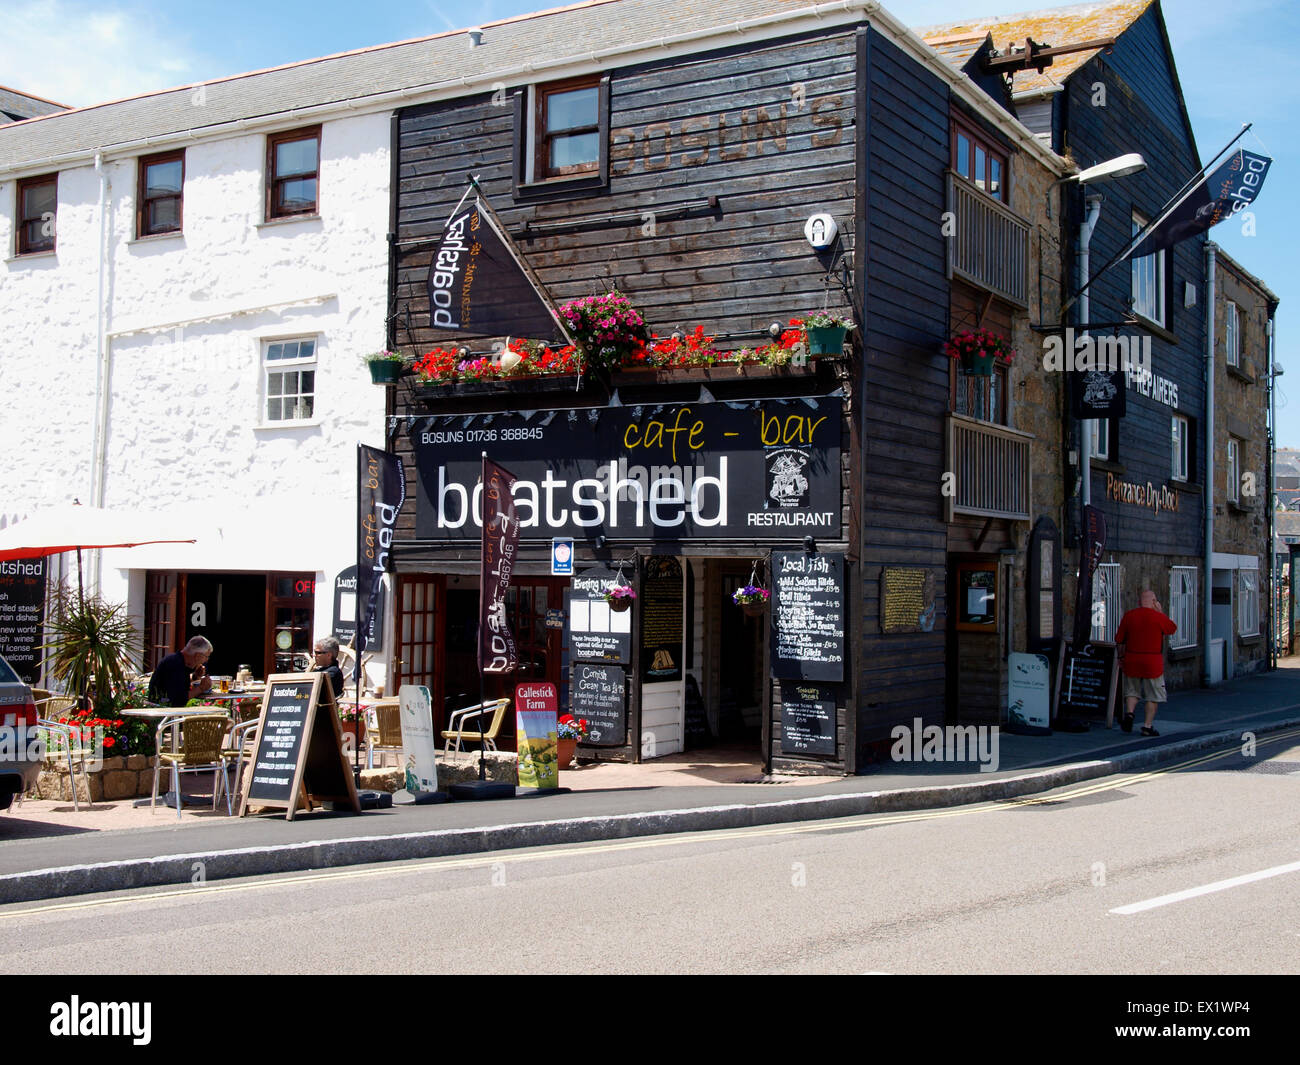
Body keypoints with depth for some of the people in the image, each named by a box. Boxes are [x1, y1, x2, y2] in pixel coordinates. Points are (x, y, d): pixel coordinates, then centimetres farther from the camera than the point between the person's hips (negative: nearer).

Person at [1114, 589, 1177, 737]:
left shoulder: (1128, 615, 1)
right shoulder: (1159, 617, -8)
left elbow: (1119, 640, 5)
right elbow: (1173, 628, 12)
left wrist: (1121, 657, 17)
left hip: (1131, 660, 3)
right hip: (1153, 661, -3)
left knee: (1132, 691, 17)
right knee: (1153, 696, 7)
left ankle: (1129, 712, -7)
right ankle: (1147, 726, 5)